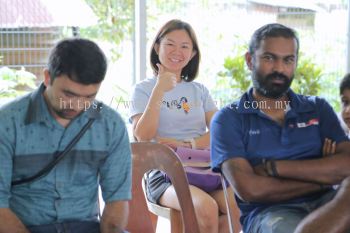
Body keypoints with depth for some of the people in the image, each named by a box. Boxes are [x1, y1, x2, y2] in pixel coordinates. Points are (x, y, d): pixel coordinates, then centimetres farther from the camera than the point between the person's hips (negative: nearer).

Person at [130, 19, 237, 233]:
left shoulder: (199, 90, 17)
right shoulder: (143, 89, 7)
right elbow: (143, 137, -8)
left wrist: (187, 144, -11)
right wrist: (159, 90, -11)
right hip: (164, 173, -3)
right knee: (207, 208, -33)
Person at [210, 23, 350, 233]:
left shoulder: (318, 109, 18)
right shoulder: (229, 119, 8)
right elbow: (249, 189, -8)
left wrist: (273, 167, -5)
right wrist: (321, 178, -2)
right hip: (267, 212, -2)